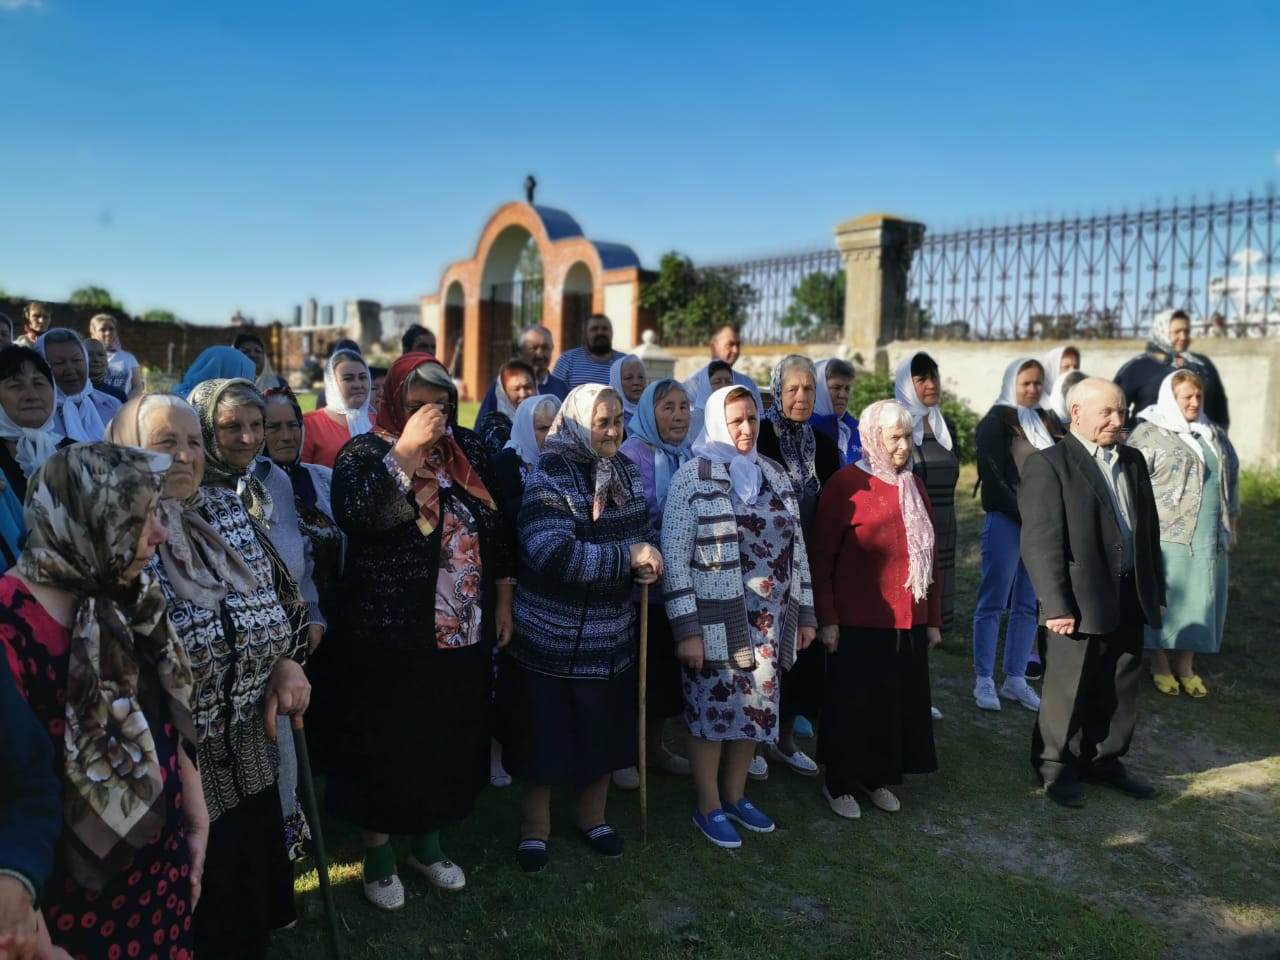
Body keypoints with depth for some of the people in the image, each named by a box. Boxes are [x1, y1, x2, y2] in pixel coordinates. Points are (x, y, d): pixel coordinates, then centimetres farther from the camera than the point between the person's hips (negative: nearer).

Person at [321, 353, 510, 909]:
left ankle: (428, 842, 38)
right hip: (390, 634, -4)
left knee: (449, 739, 16)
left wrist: (503, 602, 8)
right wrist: (407, 449, -29)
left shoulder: (468, 451, 5)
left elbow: (497, 529, 10)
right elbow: (353, 515, -30)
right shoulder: (364, 453, -8)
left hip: (462, 632, 5)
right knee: (387, 744, 8)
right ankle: (378, 856, 30)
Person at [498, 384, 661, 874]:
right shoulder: (549, 476, -17)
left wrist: (649, 559, -12)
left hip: (611, 636, 6)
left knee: (605, 729, 18)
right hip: (552, 637, -6)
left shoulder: (626, 472, 3)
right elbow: (553, 553, -29)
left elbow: (642, 532, 12)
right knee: (544, 733, 9)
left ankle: (592, 814, 41)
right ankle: (535, 825, 32)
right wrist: (628, 556, -25)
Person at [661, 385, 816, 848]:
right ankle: (708, 806, 25)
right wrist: (686, 629, -14)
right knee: (712, 709, 6)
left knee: (757, 707, 14)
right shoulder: (692, 478, -9)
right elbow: (674, 558, -11)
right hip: (715, 621, -5)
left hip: (768, 622, 5)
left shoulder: (776, 476, 8)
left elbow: (797, 550, 12)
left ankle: (736, 795, 34)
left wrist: (805, 614, 11)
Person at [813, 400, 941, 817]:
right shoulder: (844, 485, -10)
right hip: (858, 623, -6)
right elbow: (822, 558, -9)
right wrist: (827, 620, -11)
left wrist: (933, 619, 12)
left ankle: (879, 778, 32)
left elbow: (928, 555, 13)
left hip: (909, 623, 6)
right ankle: (839, 783, 24)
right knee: (854, 704, 6)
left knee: (901, 702, 13)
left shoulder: (913, 485, 8)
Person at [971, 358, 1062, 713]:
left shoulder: (1048, 423, 16)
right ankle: (984, 681, 6)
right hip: (1006, 521, -5)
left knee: (1028, 605, 8)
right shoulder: (995, 422, -1)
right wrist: (1024, 514, -12)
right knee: (993, 602, -2)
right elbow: (993, 476, -9)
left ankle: (1016, 679, 16)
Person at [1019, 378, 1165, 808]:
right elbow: (1041, 543, -16)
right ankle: (1055, 765, 22)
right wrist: (1056, 605, -19)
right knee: (1067, 690, 5)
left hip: (1130, 601, 7)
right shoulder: (1049, 464, -11)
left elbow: (1149, 529, 16)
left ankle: (1104, 759, 33)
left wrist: (1155, 590, 13)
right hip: (1081, 603, -7)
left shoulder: (1132, 460, 12)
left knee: (1119, 690, 16)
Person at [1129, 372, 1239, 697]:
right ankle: (1159, 665, 14)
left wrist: (1231, 525, 20)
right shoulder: (1149, 435, -6)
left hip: (1209, 538, 6)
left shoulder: (1213, 435, 15)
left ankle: (1185, 666, 20)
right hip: (1167, 534, -6)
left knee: (1198, 600, 9)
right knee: (1164, 599, 1)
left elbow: (1231, 479, 22)